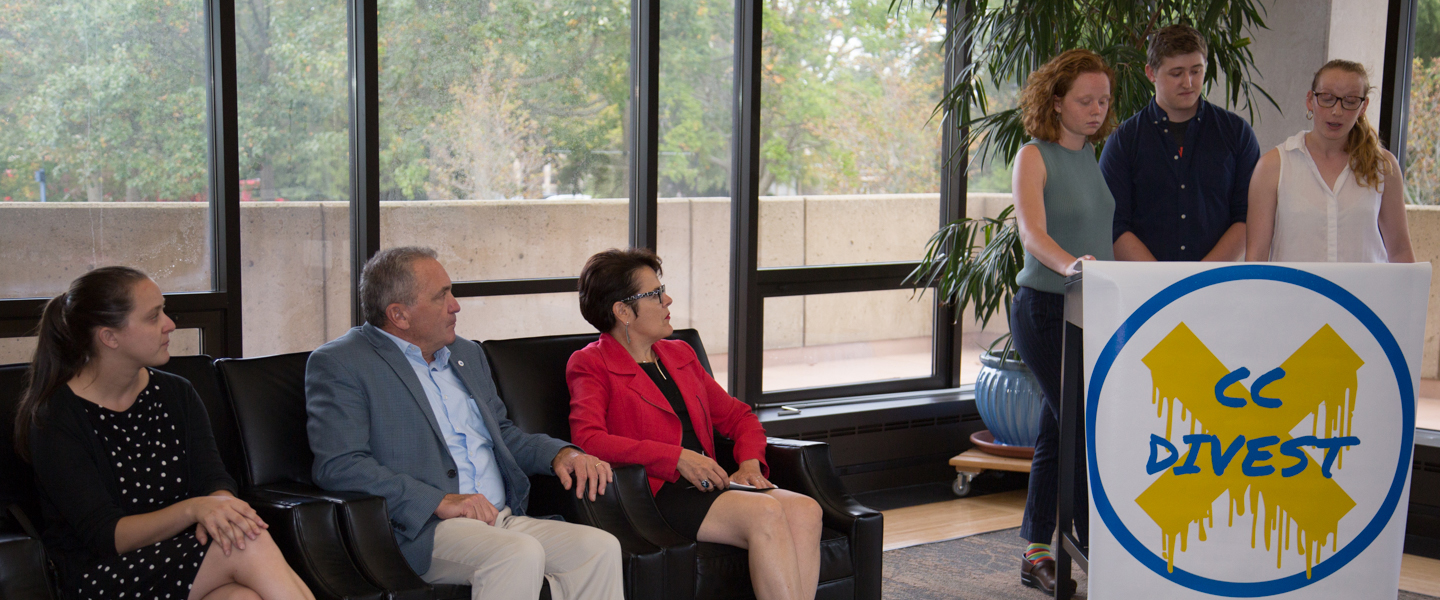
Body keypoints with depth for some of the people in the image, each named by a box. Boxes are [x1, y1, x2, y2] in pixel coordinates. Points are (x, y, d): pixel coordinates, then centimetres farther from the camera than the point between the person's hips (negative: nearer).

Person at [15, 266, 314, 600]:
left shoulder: (177, 394, 11)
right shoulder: (55, 419, -7)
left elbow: (215, 481, 3)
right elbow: (105, 537, -15)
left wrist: (215, 512, -23)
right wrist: (193, 509, -31)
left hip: (183, 554, 5)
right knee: (250, 546, -30)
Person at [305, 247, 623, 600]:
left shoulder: (466, 354, 23)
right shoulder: (339, 364, -1)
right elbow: (337, 465, -13)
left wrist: (561, 453, 10)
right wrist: (440, 501, -20)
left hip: (501, 521, 7)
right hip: (421, 530, -7)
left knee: (600, 548, -19)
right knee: (520, 554, -34)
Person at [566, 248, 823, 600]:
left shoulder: (680, 354, 25)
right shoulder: (590, 365, 4)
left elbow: (736, 415, 28)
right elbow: (587, 439, -14)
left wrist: (750, 464, 5)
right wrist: (677, 458, -18)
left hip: (705, 484, 7)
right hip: (657, 491, -7)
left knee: (805, 512, -23)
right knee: (766, 513, -32)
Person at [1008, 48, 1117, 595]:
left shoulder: (1097, 156, 13)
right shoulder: (1035, 157, -7)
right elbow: (1033, 232, -23)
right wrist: (1070, 264, -41)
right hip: (1045, 308, -6)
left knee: (1055, 435, 10)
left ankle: (1037, 554, 17)